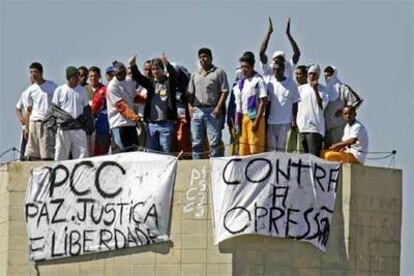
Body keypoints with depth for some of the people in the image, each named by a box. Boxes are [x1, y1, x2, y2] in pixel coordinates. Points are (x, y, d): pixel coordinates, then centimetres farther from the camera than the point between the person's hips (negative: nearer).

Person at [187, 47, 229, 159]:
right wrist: (190, 106, 3)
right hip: (196, 111, 5)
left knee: (214, 142, -7)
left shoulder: (219, 73, 3)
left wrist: (218, 108, -12)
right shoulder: (195, 74, 20)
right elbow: (190, 92, 20)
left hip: (212, 111, -5)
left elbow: (224, 91, -3)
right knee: (196, 143, 5)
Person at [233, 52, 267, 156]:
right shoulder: (240, 83, 16)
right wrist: (236, 124, 13)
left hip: (254, 118, -7)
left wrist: (257, 121, -17)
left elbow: (263, 102, -10)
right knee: (243, 152, 6)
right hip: (243, 118, 7)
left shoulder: (258, 81, -5)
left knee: (255, 151, -10)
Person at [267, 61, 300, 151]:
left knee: (282, 147, -5)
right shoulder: (271, 84, 9)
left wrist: (294, 120, -7)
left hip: (286, 122, -4)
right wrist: (265, 120, 6)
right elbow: (268, 102, 12)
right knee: (271, 147, 5)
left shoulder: (291, 83, -1)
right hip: (271, 121, 4)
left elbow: (295, 103, -1)